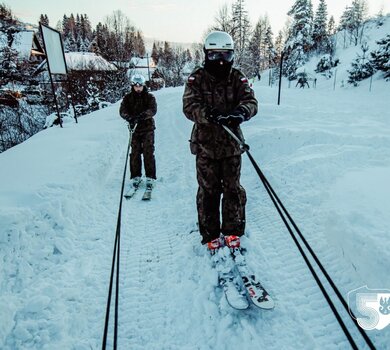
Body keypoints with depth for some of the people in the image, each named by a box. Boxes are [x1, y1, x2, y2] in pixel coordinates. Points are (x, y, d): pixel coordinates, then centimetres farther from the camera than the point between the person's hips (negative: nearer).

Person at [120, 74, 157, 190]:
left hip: (147, 128, -1)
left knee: (148, 153, -5)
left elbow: (153, 110, -14)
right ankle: (136, 176, 13)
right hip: (134, 129, 2)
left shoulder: (149, 97, 2)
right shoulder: (128, 98, 6)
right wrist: (129, 118, -28)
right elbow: (122, 110, -7)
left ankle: (150, 177, 3)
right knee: (135, 153, 2)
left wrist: (142, 116, -32)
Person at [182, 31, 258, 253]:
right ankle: (211, 235, 25)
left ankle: (233, 232, 29)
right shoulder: (197, 79, -2)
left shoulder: (237, 78, 3)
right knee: (208, 191, 7)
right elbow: (190, 107, -15)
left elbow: (251, 101, -9)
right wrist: (211, 115, -35)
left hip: (231, 144, 2)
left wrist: (241, 111, -33)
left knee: (233, 189, 9)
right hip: (206, 145, -1)